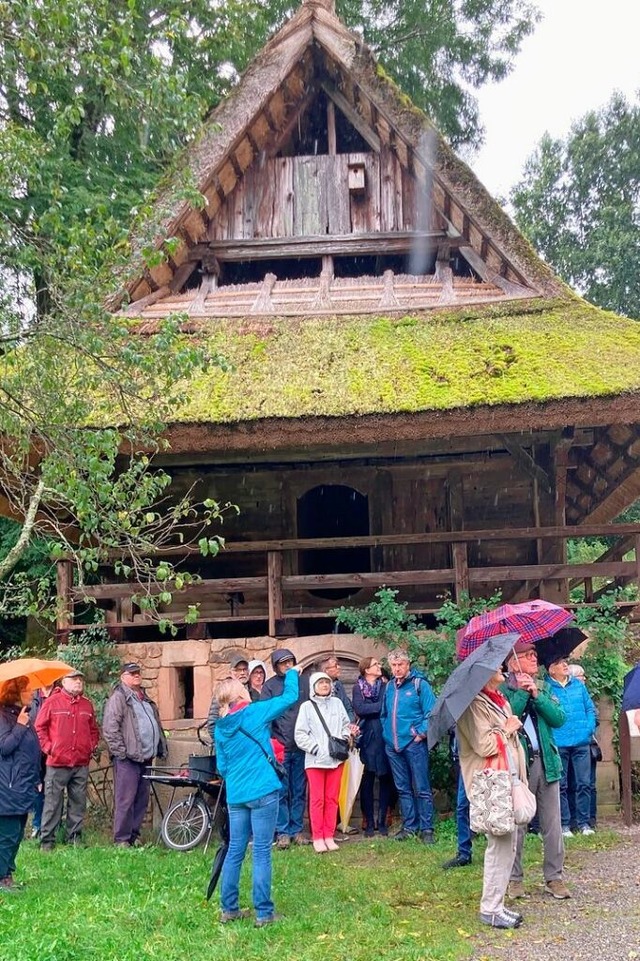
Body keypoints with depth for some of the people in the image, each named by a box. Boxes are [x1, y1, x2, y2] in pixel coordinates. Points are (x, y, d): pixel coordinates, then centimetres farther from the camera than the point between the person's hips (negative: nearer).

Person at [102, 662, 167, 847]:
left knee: (142, 800, 11)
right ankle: (122, 839, 1)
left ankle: (134, 835, 19)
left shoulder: (145, 699, 22)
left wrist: (162, 747, 20)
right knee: (125, 800, -6)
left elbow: (156, 725, 28)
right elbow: (110, 727, -13)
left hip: (145, 757, 8)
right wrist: (120, 752, -15)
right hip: (128, 758, -8)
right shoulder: (118, 698, -6)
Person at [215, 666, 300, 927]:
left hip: (235, 795, 5)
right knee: (262, 852, 0)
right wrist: (291, 674, 14)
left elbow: (222, 766, 13)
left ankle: (229, 909, 19)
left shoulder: (220, 727, 7)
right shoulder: (254, 712, -8)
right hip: (262, 792, -5)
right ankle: (263, 912, 3)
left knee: (234, 851, 13)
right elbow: (290, 697, -2)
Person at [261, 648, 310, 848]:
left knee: (299, 790, 9)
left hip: (301, 746, 2)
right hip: (279, 747, -2)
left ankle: (296, 829, 18)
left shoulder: (304, 681, 6)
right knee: (281, 791, 2)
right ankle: (283, 831, 9)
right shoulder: (270, 685, 0)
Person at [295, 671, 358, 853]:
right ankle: (317, 838, 8)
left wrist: (348, 734, -8)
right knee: (317, 799, 0)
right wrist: (316, 749, -10)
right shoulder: (307, 706, -1)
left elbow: (346, 725, 13)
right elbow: (300, 735, -4)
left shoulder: (337, 703, 8)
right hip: (315, 760, -3)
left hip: (336, 758, 3)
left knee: (332, 798, 6)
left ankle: (329, 836, 14)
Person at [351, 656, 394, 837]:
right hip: (368, 739, -1)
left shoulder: (386, 686, 11)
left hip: (385, 737, 2)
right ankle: (369, 823, 8)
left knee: (385, 780, 2)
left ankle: (382, 822, 10)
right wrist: (380, 706, -10)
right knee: (367, 781, 1)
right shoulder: (358, 688, 6)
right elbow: (359, 708, -10)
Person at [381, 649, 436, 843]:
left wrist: (421, 733, -13)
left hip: (414, 744, -6)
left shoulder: (420, 684, -5)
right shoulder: (389, 687, 12)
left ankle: (426, 828, 3)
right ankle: (409, 826, 19)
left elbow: (431, 713, -8)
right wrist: (386, 733, 12)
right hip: (392, 745, 6)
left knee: (421, 788, -2)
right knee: (403, 789, 11)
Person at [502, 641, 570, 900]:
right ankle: (515, 878, 15)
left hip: (546, 762, 4)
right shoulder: (503, 690, -2)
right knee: (516, 825, 3)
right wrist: (521, 692, -16)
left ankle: (554, 877, 18)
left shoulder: (543, 688, 11)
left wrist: (536, 694, -10)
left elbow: (559, 719, -1)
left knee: (552, 825, 7)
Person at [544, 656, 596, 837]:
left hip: (581, 743, 3)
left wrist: (590, 729, 0)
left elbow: (590, 709, 12)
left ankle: (584, 823, 14)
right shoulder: (546, 688, -3)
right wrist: (551, 738, -13)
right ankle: (564, 824, 12)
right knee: (561, 786, 4)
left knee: (584, 784, 4)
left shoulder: (578, 685, 10)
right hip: (558, 745, -3)